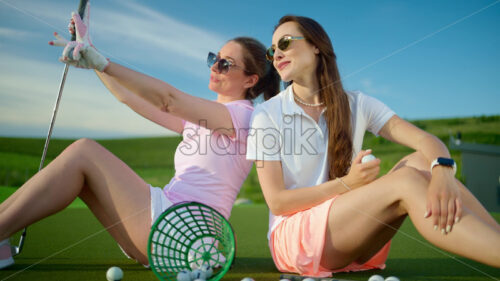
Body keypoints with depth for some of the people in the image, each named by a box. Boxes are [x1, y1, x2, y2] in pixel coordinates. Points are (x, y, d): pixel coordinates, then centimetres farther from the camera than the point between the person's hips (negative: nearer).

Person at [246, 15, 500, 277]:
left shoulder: (356, 105, 6)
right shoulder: (266, 114, -2)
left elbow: (426, 140, -8)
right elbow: (276, 202, -8)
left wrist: (442, 170, -32)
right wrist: (346, 184, -18)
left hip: (354, 243, 4)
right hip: (294, 237, -4)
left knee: (422, 162, -20)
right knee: (406, 182, -26)